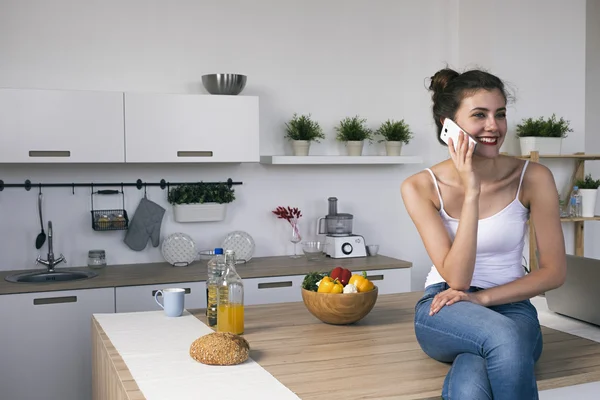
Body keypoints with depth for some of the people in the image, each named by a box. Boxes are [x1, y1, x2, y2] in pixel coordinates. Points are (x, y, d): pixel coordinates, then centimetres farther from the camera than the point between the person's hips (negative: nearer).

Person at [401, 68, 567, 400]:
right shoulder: (420, 187, -9)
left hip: (510, 306, 0)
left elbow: (554, 271, -2)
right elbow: (456, 278, -16)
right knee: (503, 338, -36)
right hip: (445, 312, 0)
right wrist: (471, 192, -24)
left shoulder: (532, 178, -7)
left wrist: (483, 297, -13)